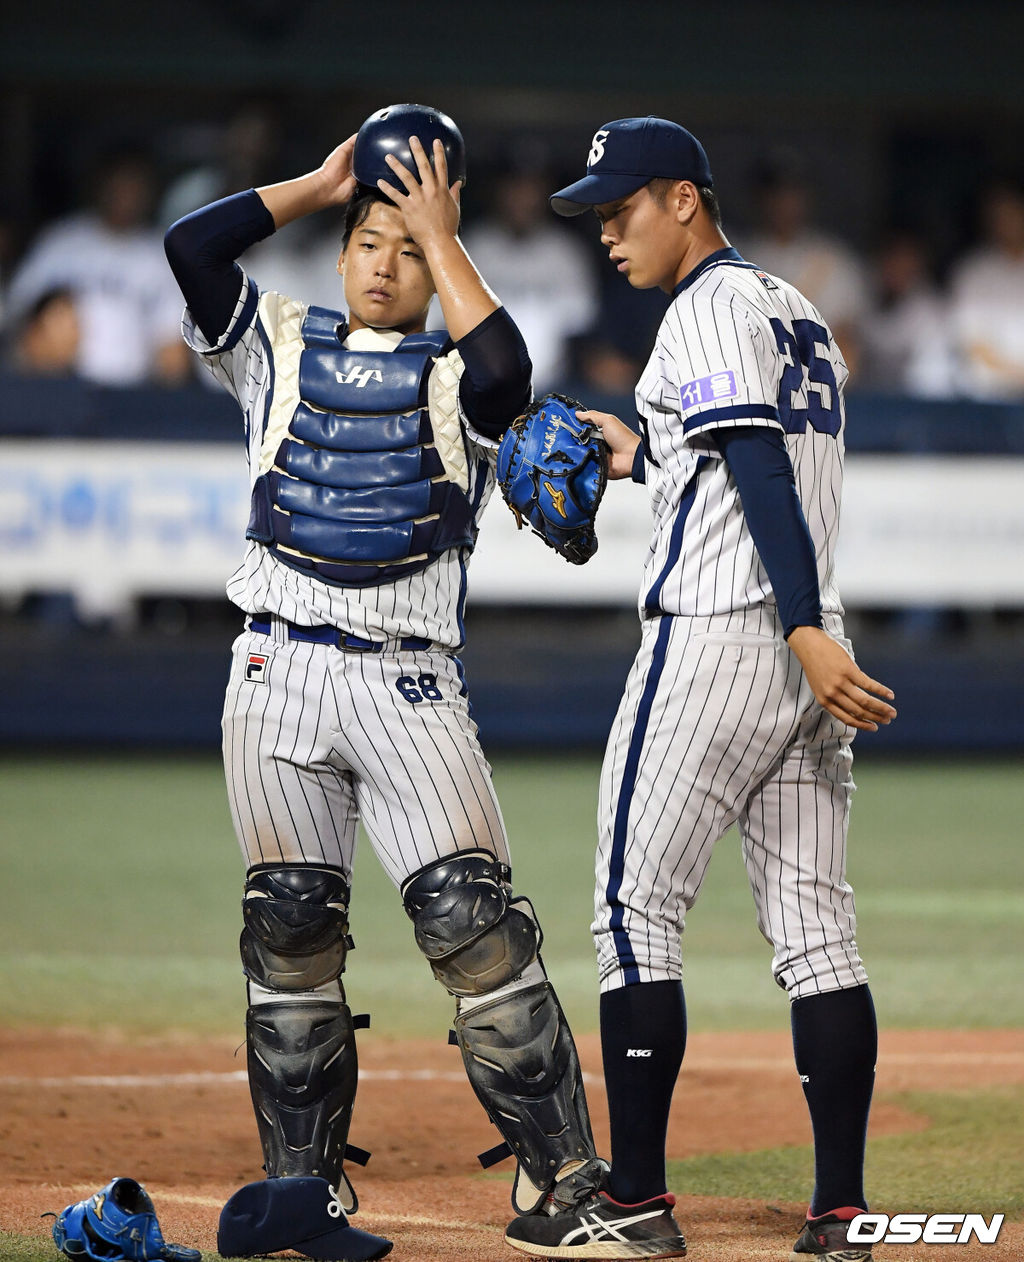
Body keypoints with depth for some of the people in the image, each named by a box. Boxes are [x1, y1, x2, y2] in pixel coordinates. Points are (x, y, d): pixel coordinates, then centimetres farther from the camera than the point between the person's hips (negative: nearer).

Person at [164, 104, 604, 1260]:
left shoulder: (457, 377, 10)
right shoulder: (278, 347, 15)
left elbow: (507, 370, -15)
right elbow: (191, 245, -1)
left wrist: (442, 235, -4)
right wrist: (321, 183, 8)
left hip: (408, 680, -2)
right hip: (278, 670, 2)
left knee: (475, 919, -12)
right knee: (288, 929, 3)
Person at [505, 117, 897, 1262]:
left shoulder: (709, 311, -9)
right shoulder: (796, 312, 20)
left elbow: (764, 477, -20)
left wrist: (806, 637, -29)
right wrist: (649, 460, 27)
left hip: (715, 638, -9)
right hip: (803, 650, 9)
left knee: (635, 910, -3)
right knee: (814, 928, 5)